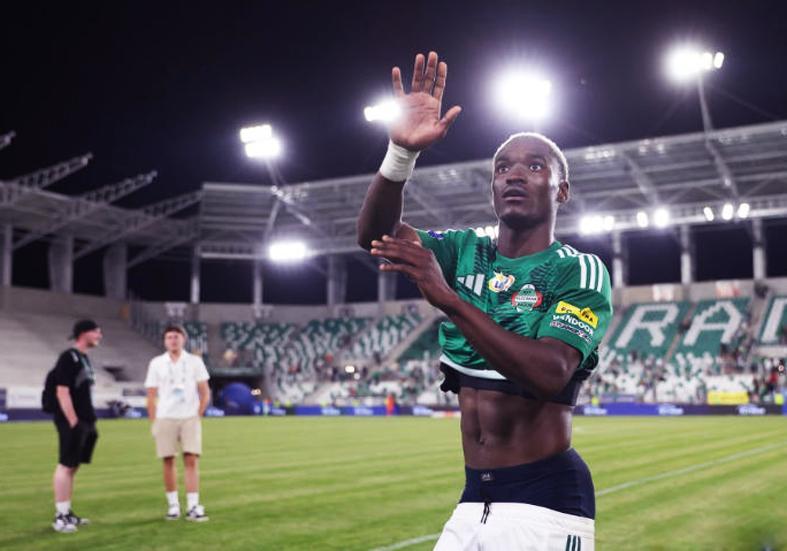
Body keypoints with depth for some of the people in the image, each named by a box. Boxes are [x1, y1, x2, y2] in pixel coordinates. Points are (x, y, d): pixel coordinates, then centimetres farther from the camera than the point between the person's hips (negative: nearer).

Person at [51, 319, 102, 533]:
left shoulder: (84, 358, 17)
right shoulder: (68, 357, -11)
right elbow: (62, 392, -17)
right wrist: (74, 422, -20)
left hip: (84, 422, 9)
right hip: (72, 422, -9)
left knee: (73, 466, 12)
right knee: (65, 466, -7)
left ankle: (67, 512, 19)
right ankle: (60, 517, -3)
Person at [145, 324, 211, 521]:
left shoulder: (195, 361, 6)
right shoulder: (156, 363, 7)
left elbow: (205, 393, 7)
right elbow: (151, 395, 6)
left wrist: (198, 414, -2)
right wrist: (153, 422, 0)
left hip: (190, 418, -1)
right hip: (165, 418, 1)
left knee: (191, 460, -7)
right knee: (168, 461, 1)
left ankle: (193, 506, -6)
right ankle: (173, 505, 11)